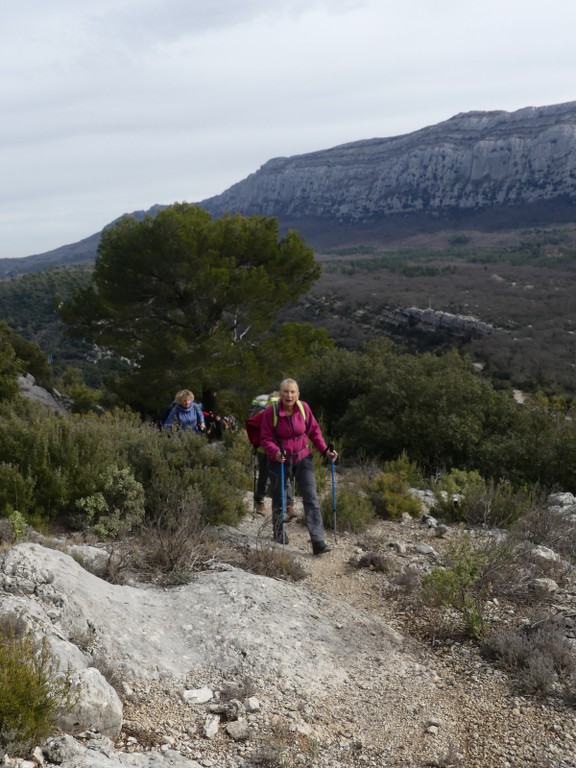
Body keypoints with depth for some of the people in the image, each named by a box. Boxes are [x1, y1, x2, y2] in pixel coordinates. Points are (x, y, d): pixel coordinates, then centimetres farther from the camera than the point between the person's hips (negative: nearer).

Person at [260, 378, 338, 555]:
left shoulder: (304, 408, -8)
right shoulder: (271, 412, -15)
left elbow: (314, 431, 3)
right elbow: (266, 439, -12)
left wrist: (325, 450, -6)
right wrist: (275, 453, -30)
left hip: (302, 458, 2)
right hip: (279, 461, -1)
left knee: (311, 498, -7)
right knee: (279, 499, 14)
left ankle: (318, 542, -7)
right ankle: (278, 532, 40)